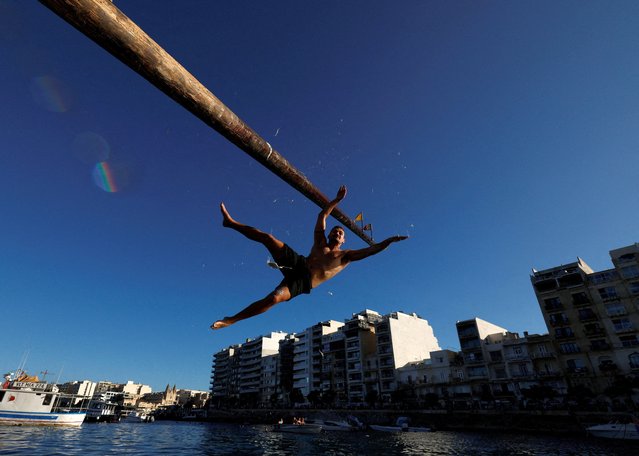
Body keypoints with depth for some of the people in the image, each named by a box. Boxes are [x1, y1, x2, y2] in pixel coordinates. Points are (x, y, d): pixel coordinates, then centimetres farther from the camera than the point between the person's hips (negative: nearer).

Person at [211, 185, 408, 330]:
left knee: (274, 298, -31)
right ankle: (231, 222, -1)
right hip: (298, 263, 4)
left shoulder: (346, 256, 13)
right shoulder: (320, 242, 21)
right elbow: (323, 215, 21)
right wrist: (337, 199, 22)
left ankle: (231, 320, -20)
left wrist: (389, 241, -5)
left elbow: (371, 250, 4)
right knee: (267, 237, -16)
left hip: (303, 282, -3)